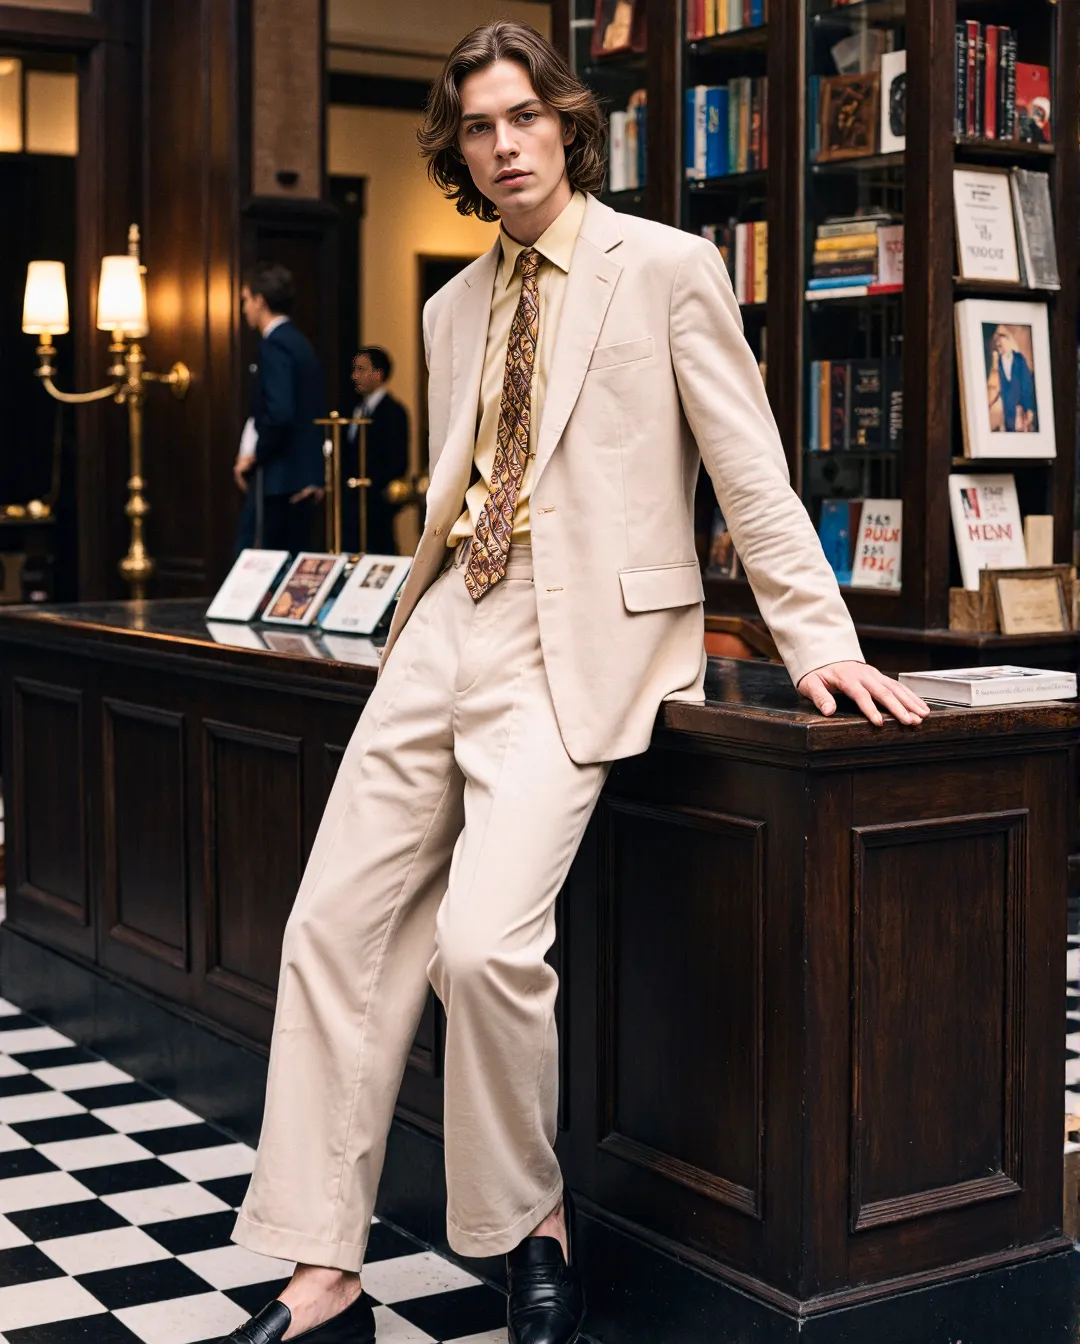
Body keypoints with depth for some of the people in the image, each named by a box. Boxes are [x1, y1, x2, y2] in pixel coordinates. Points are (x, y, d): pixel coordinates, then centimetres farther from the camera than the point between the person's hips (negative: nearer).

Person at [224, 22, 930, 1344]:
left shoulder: (666, 267, -1)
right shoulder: (453, 308, 18)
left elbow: (750, 468, -3)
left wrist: (818, 638, -8)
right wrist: (424, 612, 17)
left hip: (580, 640, -7)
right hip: (446, 628, 7)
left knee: (483, 941, -22)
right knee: (336, 932, 0)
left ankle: (534, 1231, 4)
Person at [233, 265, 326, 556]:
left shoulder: (274, 344, -12)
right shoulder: (300, 343, 15)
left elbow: (279, 412, -24)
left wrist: (254, 457, -11)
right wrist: (314, 476, 15)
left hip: (277, 477, -9)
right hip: (305, 478, 9)